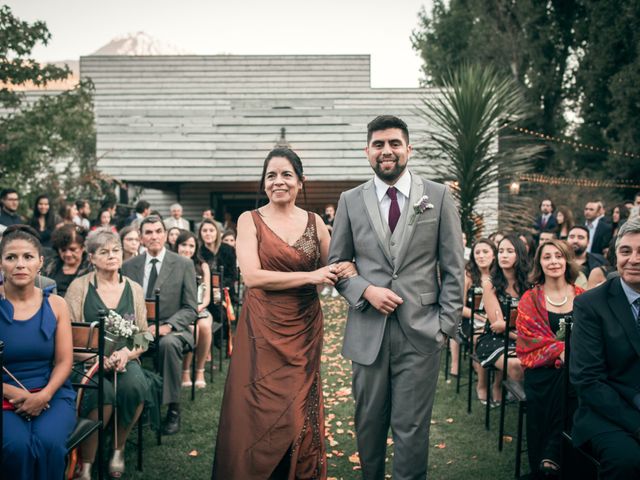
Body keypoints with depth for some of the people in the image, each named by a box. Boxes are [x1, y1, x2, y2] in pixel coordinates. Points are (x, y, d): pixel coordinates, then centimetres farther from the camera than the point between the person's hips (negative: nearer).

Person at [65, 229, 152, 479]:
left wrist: (126, 353, -12)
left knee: (136, 386, -30)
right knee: (103, 392, -33)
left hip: (125, 359, 3)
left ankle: (119, 447, -4)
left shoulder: (134, 289, 10)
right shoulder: (79, 287, 1)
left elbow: (143, 335, 8)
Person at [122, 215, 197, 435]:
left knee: (168, 343, -37)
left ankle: (173, 409, -22)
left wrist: (167, 326, -17)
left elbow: (190, 309, 0)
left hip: (172, 330, -2)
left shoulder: (184, 265, 2)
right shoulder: (129, 266, 10)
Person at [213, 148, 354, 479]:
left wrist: (346, 272, -8)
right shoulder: (250, 220, -2)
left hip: (304, 329, 3)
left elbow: (333, 269, 14)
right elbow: (252, 276, -13)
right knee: (262, 411, 2)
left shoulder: (314, 222, 7)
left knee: (300, 409, 8)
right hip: (263, 328, -2)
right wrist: (309, 276, -16)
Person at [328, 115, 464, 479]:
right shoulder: (351, 201, 5)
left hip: (421, 331, -1)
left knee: (412, 428, 3)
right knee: (369, 424, 14)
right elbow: (336, 264, 9)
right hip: (368, 332, 2)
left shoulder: (439, 196, 2)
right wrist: (366, 291, -8)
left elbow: (454, 268, 3)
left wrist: (447, 325, -2)